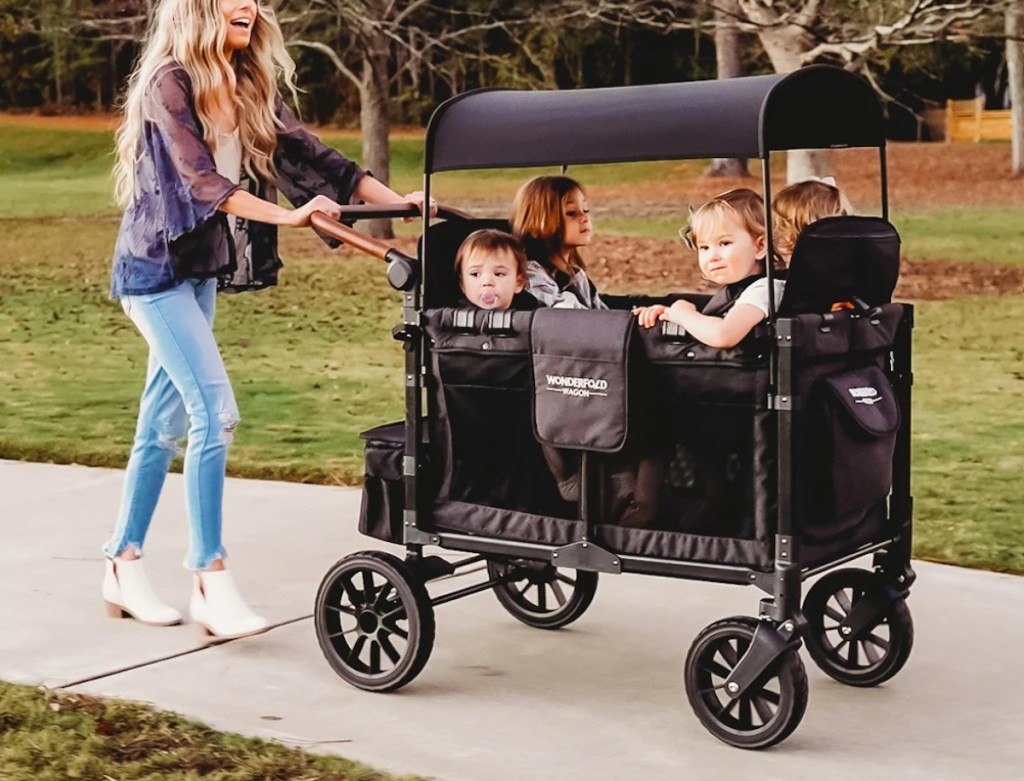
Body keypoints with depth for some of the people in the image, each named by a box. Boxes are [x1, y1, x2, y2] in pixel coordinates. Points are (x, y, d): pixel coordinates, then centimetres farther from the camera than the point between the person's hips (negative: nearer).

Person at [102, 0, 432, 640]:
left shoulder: (250, 87, 9)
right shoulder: (170, 81, -13)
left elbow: (306, 153, 4)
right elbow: (199, 178, -24)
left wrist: (398, 201, -6)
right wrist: (287, 216, -35)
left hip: (201, 271, 8)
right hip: (155, 269, -7)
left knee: (164, 423, 11)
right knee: (215, 411, -15)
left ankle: (124, 567, 21)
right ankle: (211, 583, -10)